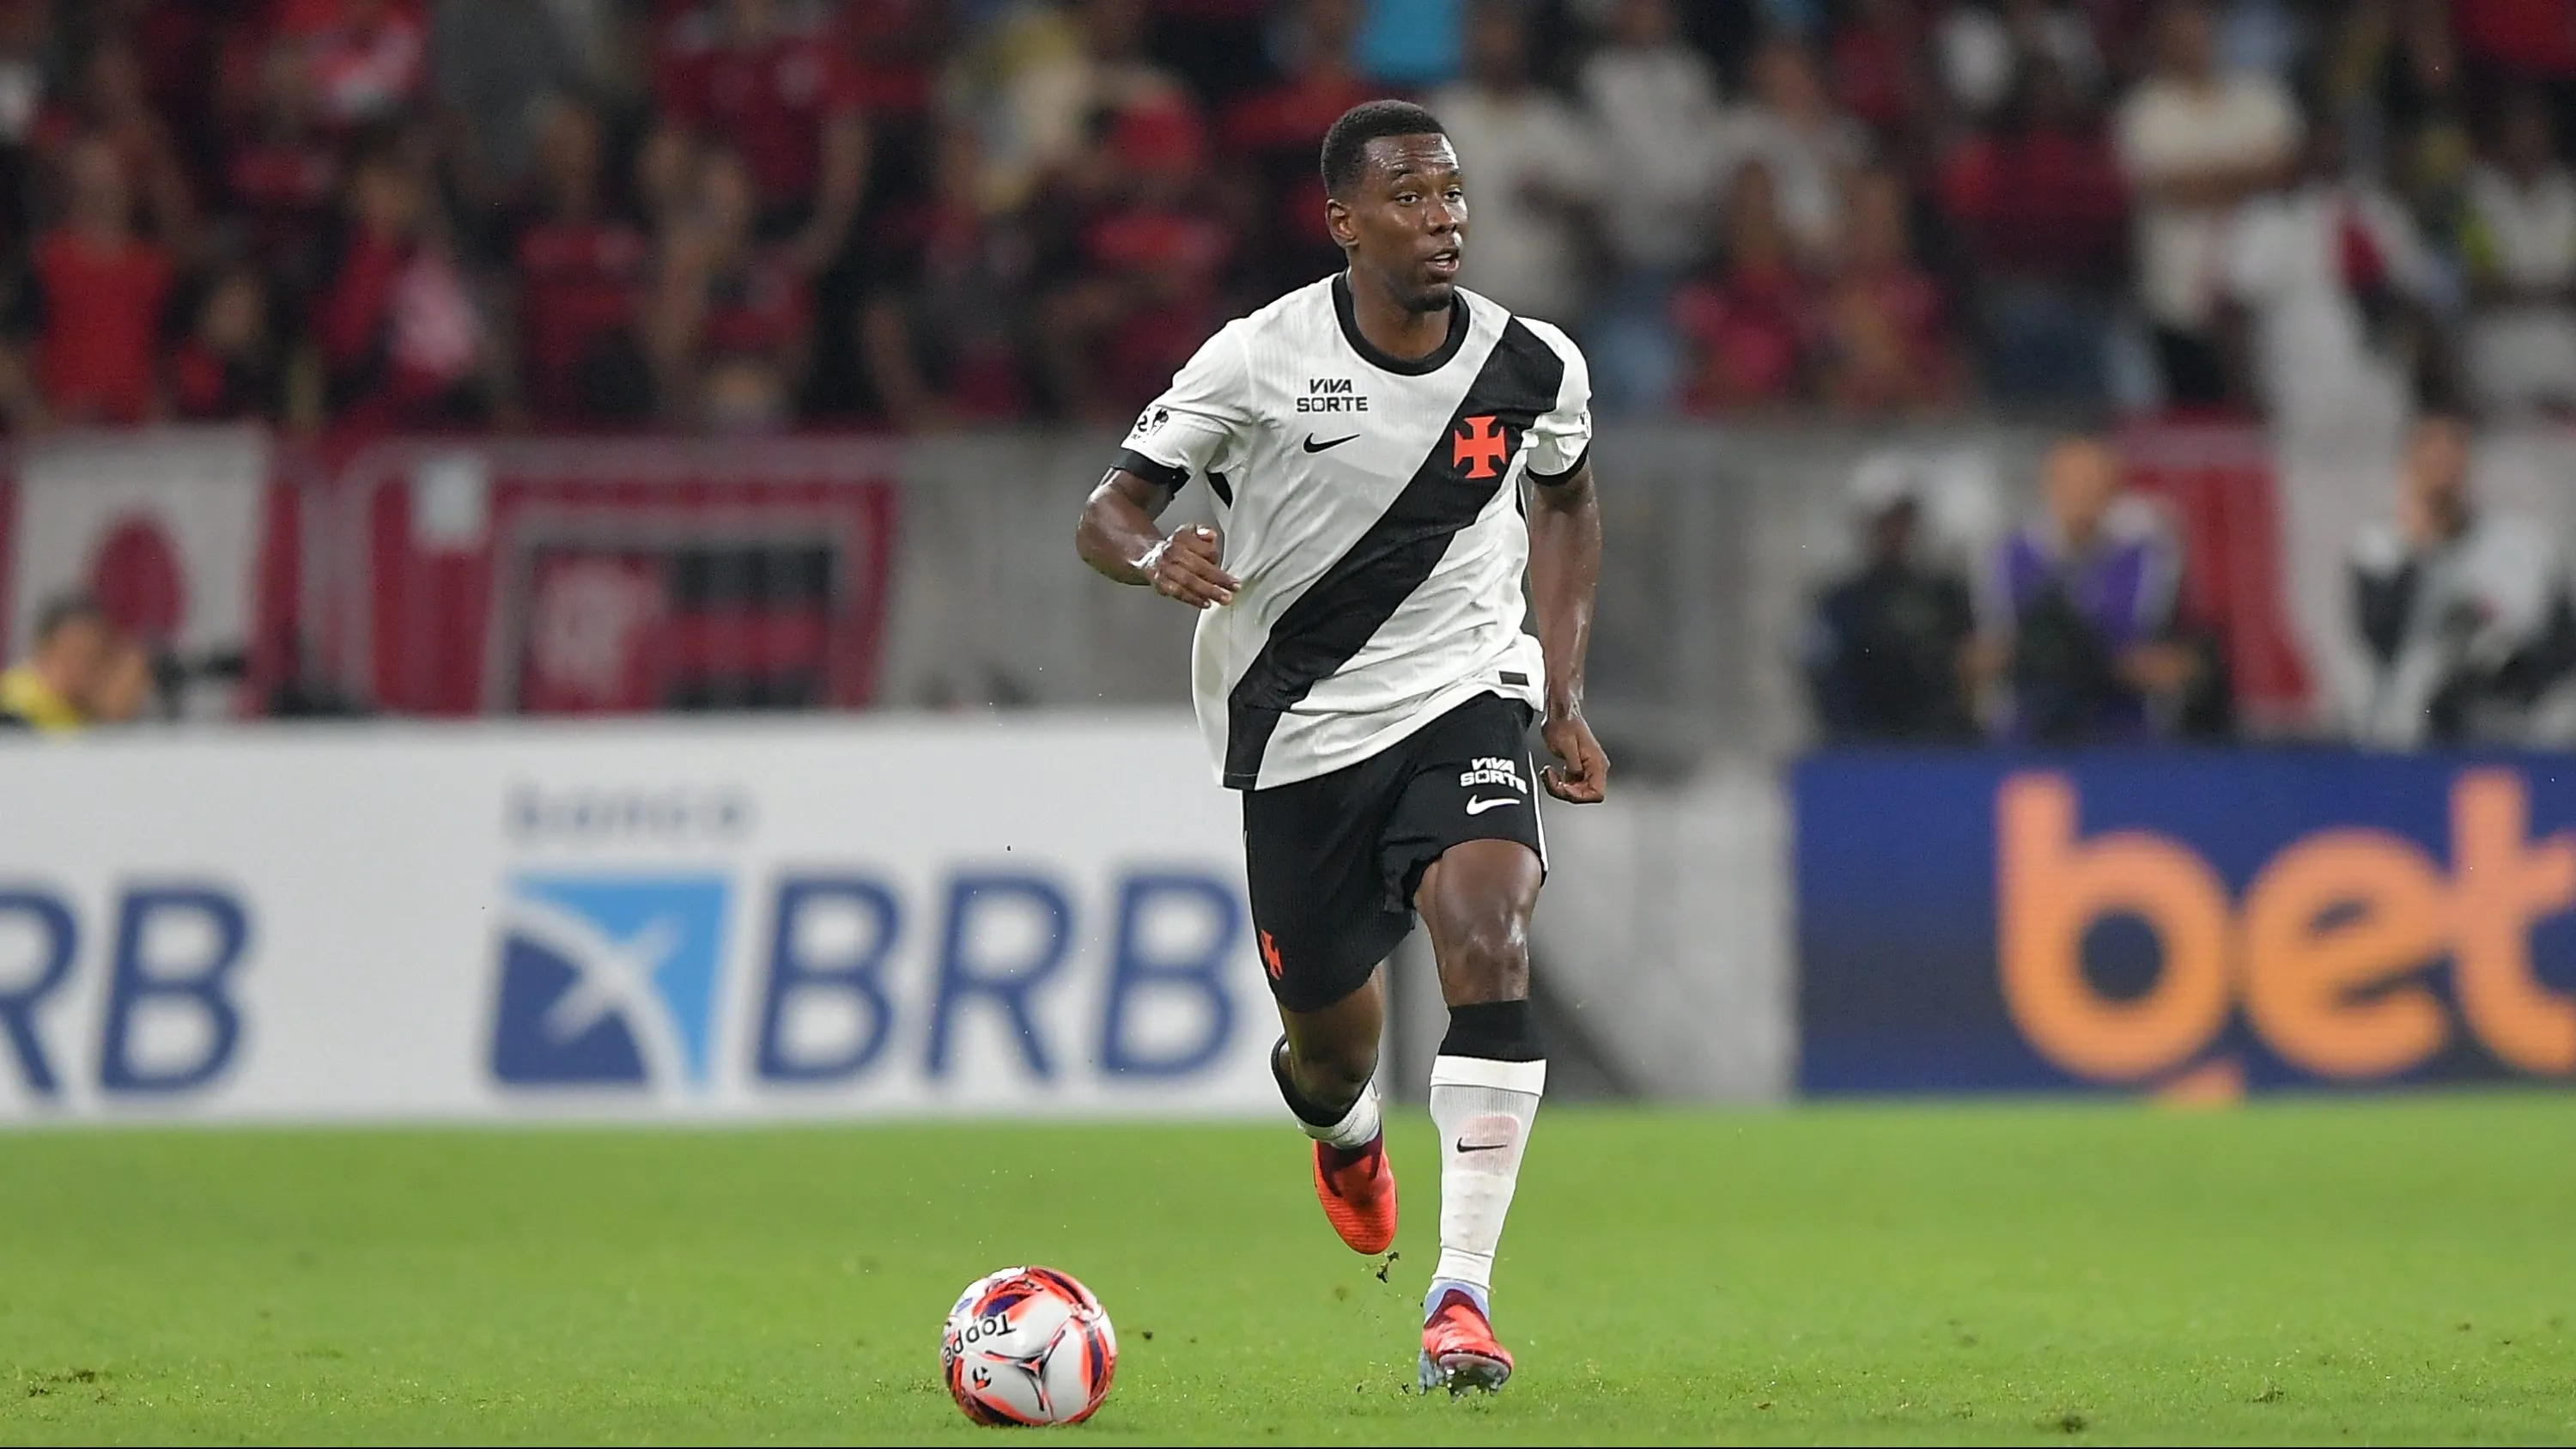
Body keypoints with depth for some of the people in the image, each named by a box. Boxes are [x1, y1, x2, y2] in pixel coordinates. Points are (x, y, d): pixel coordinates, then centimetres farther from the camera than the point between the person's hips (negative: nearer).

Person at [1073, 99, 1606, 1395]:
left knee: (1488, 948, -27)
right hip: (1298, 729, 0)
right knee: (1332, 1052, 8)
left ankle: (1462, 1292, -24)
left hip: (1463, 701, 1)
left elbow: (1564, 504, 17)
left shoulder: (1534, 367, -5)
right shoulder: (1259, 362, -12)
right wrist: (1156, 559, -31)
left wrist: (1567, 698, 10)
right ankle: (1346, 1129, 49)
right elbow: (1104, 516, -7)